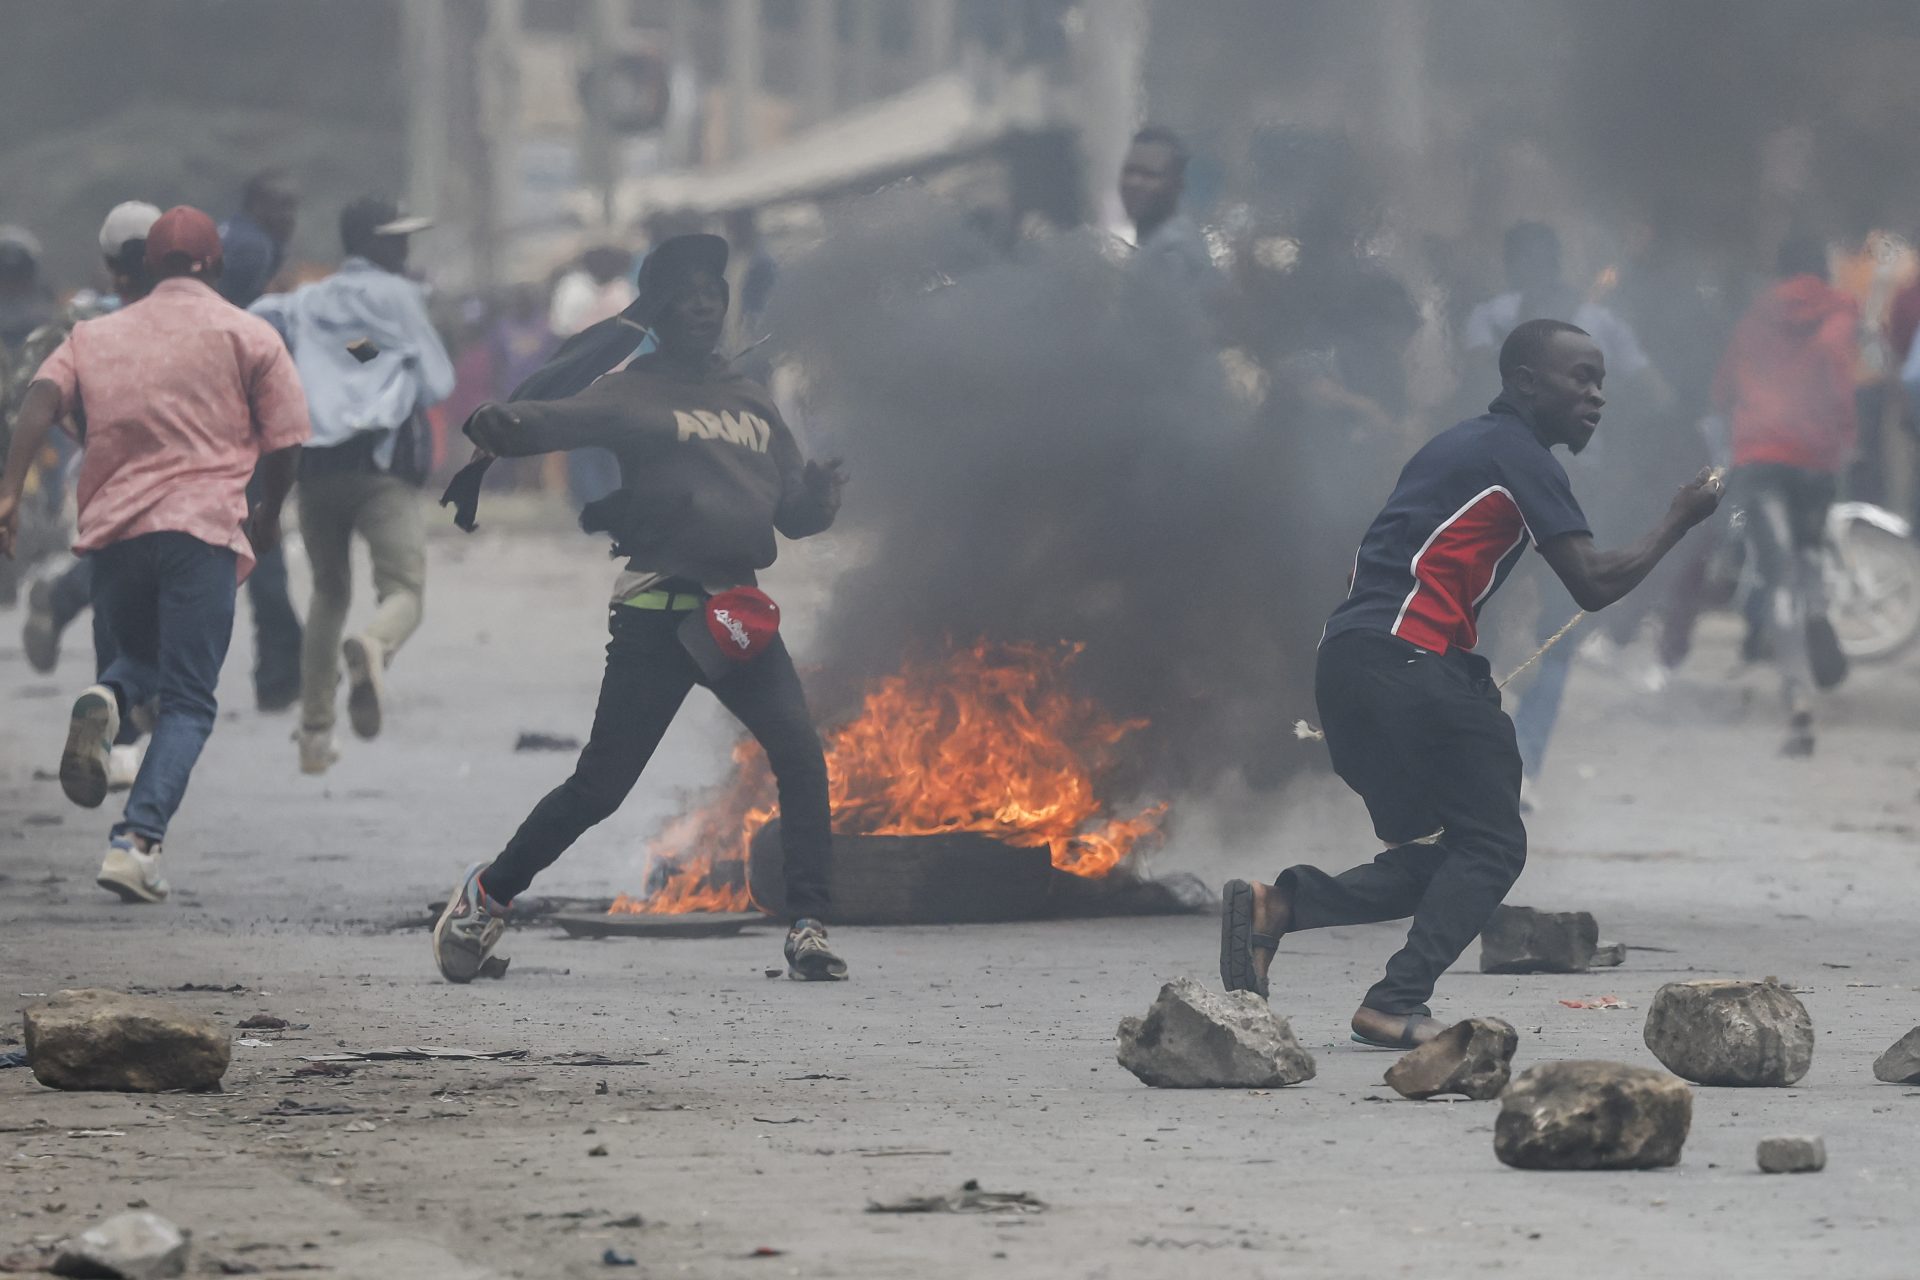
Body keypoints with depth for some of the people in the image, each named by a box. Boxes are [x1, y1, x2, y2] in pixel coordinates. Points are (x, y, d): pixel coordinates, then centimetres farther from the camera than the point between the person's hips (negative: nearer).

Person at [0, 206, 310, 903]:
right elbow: (285, 440, 4)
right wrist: (267, 516, 22)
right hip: (204, 529, -3)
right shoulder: (249, 335, 9)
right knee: (187, 702, 1)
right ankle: (137, 842, -19)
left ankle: (104, 702, -9)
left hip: (113, 529, 3)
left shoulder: (94, 335, 16)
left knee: (141, 657, 27)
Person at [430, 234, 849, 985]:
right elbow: (559, 417, -18)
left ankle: (808, 929, -11)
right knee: (601, 785, -4)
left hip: (738, 614, 5)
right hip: (654, 618, -5)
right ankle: (487, 894, 17)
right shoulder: (636, 393, 0)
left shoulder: (752, 402, 17)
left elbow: (791, 511, 20)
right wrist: (501, 428, -40)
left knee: (801, 755, -14)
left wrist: (818, 501, -3)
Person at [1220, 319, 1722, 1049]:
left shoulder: (1467, 446, 24)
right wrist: (1680, 521, 3)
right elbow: (1594, 585, -10)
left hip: (1347, 660, 9)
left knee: (1432, 861, 12)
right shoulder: (1517, 455, -5)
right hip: (1406, 661, -9)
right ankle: (1396, 1005, -13)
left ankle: (1277, 905, -4)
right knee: (1491, 847, -3)